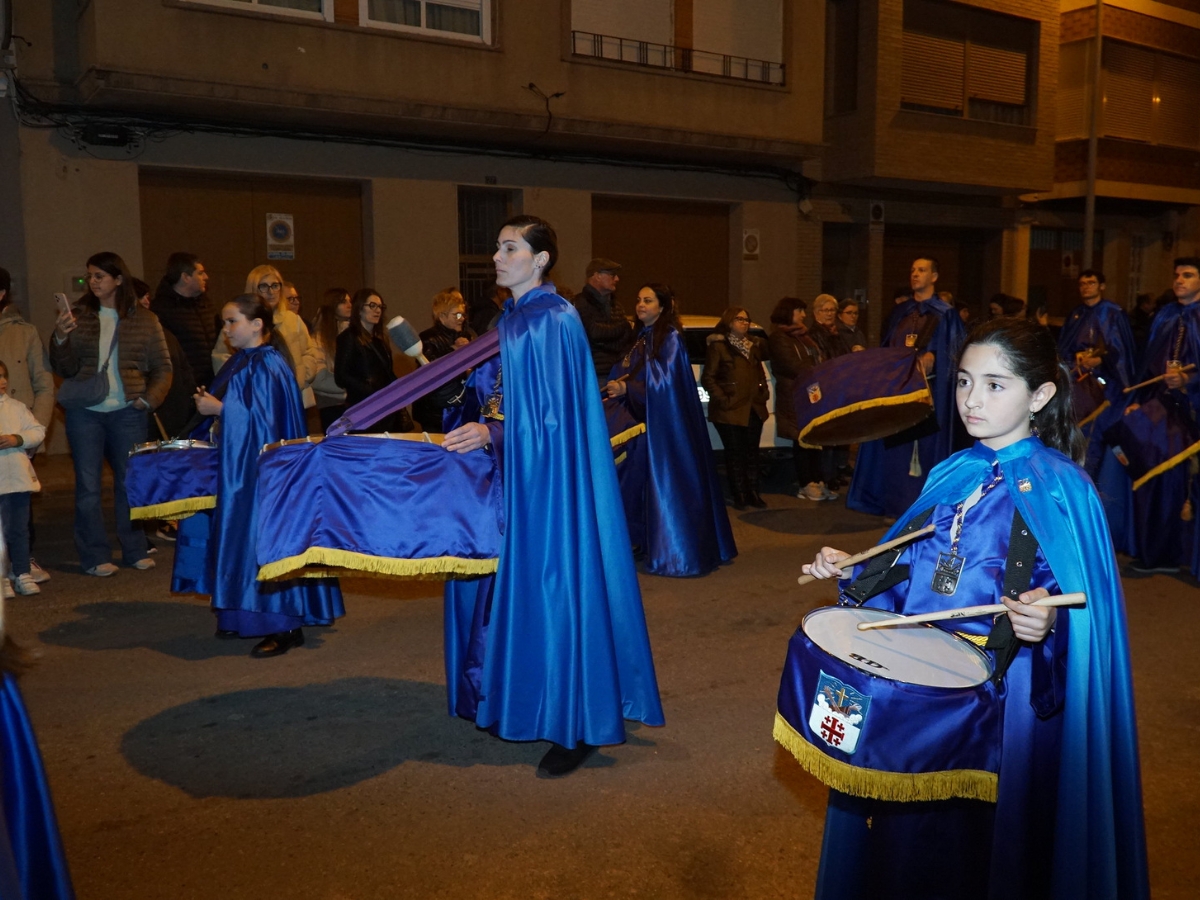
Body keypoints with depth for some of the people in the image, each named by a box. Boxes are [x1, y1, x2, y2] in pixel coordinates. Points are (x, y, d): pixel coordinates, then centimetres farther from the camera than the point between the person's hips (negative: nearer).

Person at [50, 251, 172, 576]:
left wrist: (149, 398, -7)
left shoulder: (144, 320, 4)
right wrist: (61, 338, -15)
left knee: (130, 482, 6)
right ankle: (95, 557, 9)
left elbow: (162, 367, 6)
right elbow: (65, 369, 2)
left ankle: (135, 551, 16)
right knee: (88, 485, 2)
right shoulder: (79, 316, 5)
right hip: (85, 413, 0)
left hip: (127, 413, 0)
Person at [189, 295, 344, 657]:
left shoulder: (267, 366, -15)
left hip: (263, 467, -9)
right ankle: (244, 616, 23)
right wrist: (211, 404, 5)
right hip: (238, 464, 9)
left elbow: (263, 420, -21)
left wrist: (219, 409, -16)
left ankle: (285, 626, 0)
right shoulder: (239, 362, 12)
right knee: (243, 538, 12)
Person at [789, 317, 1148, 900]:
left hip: (1002, 692, -5)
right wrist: (851, 570, 2)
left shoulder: (1059, 489, -11)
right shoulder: (952, 475, 7)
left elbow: (1077, 603, -13)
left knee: (981, 838, 8)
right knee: (906, 822, 17)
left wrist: (1048, 620, -33)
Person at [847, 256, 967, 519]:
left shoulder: (945, 314, 2)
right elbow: (887, 347, 16)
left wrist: (932, 358, -20)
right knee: (896, 442, 4)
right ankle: (895, 497, 12)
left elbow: (953, 352, -3)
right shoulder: (900, 311, 15)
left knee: (925, 441, -3)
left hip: (928, 386, -4)